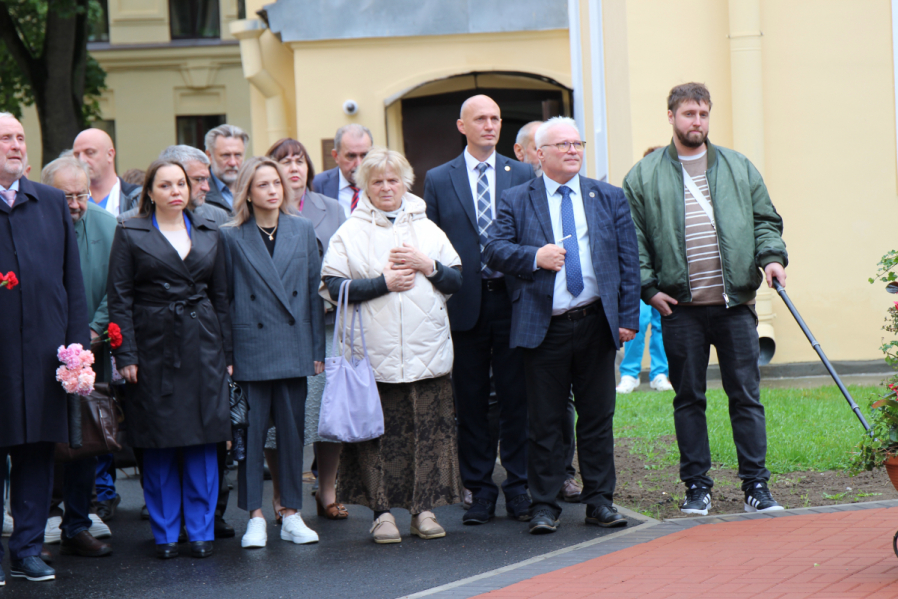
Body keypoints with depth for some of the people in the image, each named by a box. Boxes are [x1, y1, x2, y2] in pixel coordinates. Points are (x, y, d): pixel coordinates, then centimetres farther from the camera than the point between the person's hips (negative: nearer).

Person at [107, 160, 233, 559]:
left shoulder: (208, 234, 11)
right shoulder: (130, 234, 2)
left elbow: (221, 297, 13)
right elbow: (119, 298, -2)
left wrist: (226, 353, 8)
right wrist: (126, 355, -9)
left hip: (202, 347, 3)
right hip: (154, 347, -2)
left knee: (203, 441, 1)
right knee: (159, 444, 2)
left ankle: (201, 530, 10)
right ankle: (166, 534, 11)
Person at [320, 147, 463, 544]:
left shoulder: (427, 229, 15)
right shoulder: (349, 233, 5)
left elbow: (458, 281, 12)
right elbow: (332, 287, -6)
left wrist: (427, 265, -5)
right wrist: (384, 281, -10)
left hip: (427, 353, 2)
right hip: (374, 354, -2)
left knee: (430, 431, 1)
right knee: (379, 433, -2)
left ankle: (424, 510, 9)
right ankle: (382, 511, 5)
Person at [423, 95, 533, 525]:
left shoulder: (522, 176, 7)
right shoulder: (439, 180, 7)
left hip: (512, 300, 0)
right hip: (464, 304, 0)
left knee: (516, 397, 2)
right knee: (470, 401, 4)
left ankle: (518, 488, 10)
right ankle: (480, 490, 11)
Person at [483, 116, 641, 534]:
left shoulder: (610, 198, 11)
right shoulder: (516, 201, 6)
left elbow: (628, 260, 8)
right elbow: (495, 250, -1)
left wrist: (628, 317, 0)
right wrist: (534, 257, -18)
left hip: (596, 323, 2)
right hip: (544, 327, -2)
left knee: (598, 417, 6)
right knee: (545, 421, 2)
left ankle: (599, 501, 15)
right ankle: (544, 506, 9)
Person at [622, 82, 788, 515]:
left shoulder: (739, 168, 12)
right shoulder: (643, 177, 5)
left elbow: (765, 220, 15)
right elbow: (633, 240, 4)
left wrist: (772, 256, -3)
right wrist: (648, 287, -5)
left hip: (735, 302, 1)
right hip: (680, 307, -1)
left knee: (746, 396, 1)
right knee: (688, 398, 5)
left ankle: (755, 484, 7)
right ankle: (696, 485, 12)